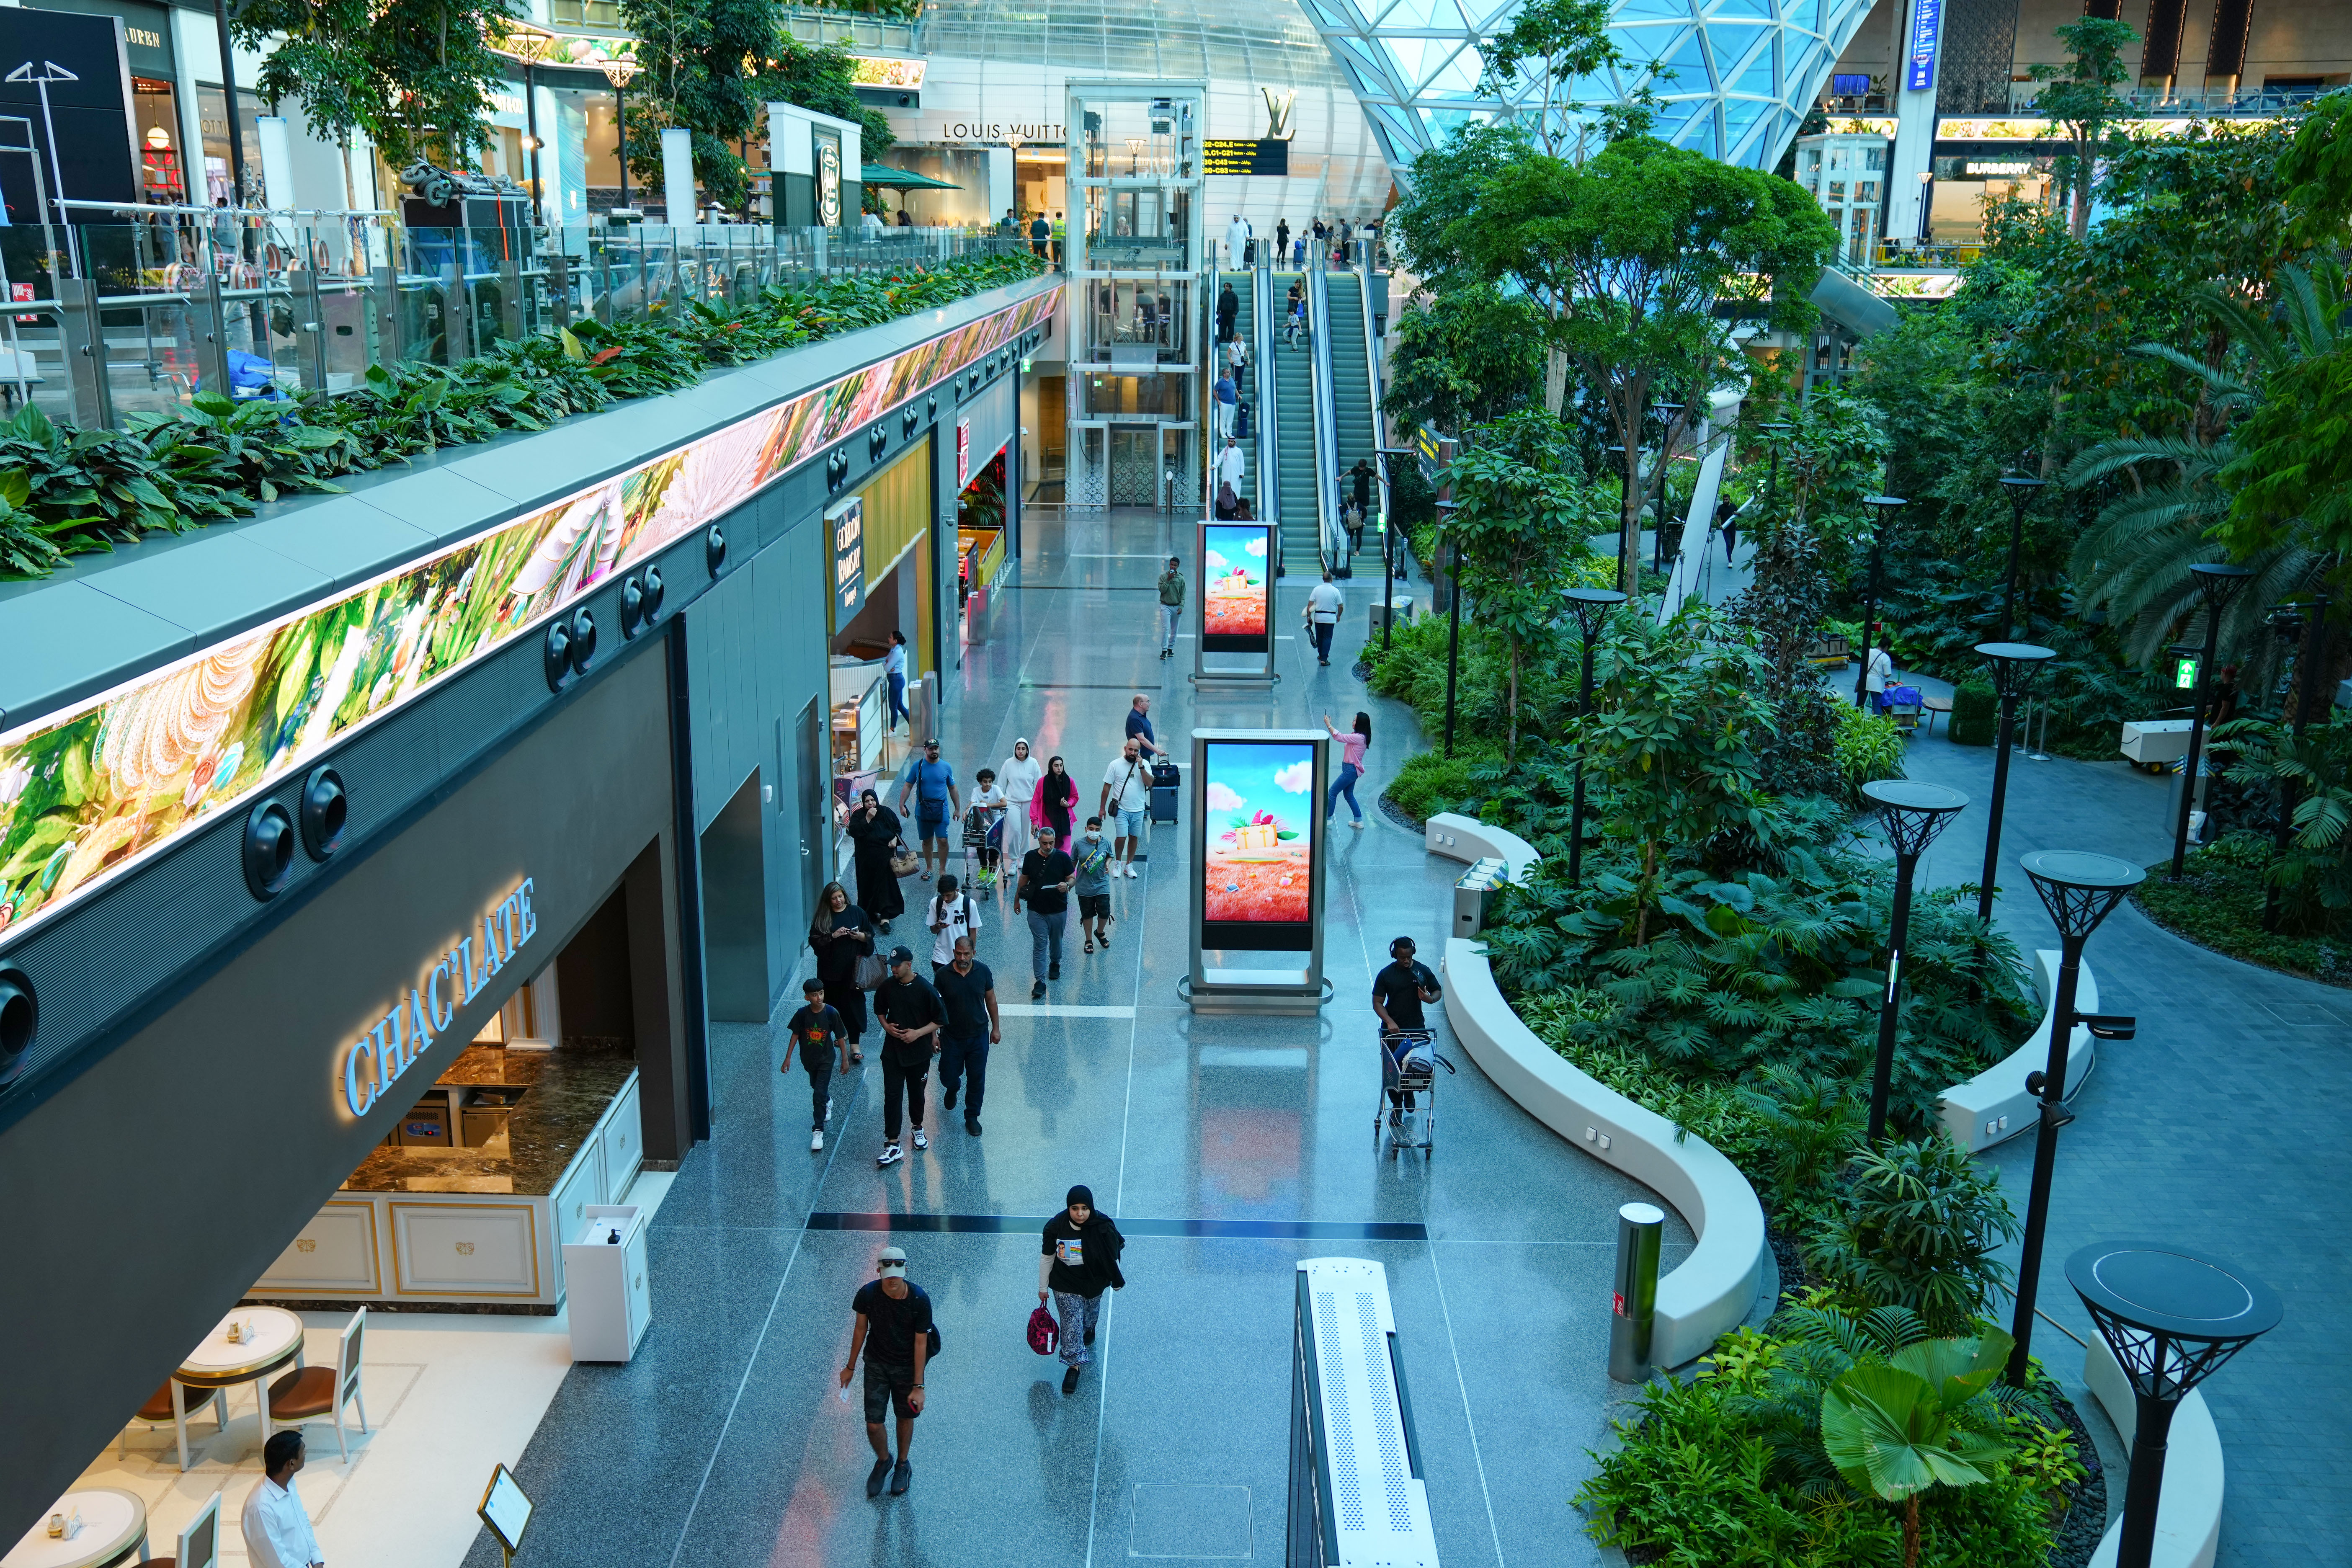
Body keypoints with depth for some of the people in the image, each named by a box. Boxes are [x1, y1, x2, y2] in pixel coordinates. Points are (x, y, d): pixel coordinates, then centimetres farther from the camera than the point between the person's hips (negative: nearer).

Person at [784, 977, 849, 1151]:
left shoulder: (831, 1013, -19)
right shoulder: (802, 1014, -14)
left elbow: (841, 1037, -9)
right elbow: (795, 1034, -2)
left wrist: (845, 1060, -4)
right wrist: (788, 1058, -2)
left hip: (826, 1059, -3)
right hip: (808, 1058, 3)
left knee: (819, 1095, -10)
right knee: (816, 1086, 26)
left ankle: (818, 1131, -4)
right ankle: (828, 1102, 59)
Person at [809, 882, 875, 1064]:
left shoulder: (857, 912, 3)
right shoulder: (823, 917, 1)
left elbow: (870, 934, 8)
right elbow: (814, 940, -4)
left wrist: (861, 936, -13)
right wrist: (833, 936, -17)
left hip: (853, 967, -1)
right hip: (830, 969, 1)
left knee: (853, 1004, -4)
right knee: (834, 1004, 10)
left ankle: (855, 1045, -4)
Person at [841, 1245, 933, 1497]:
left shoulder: (919, 1300, -24)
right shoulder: (867, 1294, -19)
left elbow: (920, 1343, -16)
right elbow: (860, 1329, -1)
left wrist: (918, 1387, -15)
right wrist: (851, 1367, 9)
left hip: (907, 1366, -1)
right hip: (876, 1364, 1)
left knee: (905, 1418, 13)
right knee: (873, 1424, -1)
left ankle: (903, 1465, 41)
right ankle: (883, 1461, 31)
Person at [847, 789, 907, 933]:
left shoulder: (887, 812, 5)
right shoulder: (858, 815, -1)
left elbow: (898, 828, 15)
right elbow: (854, 832, -17)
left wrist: (895, 839, -5)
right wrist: (868, 819, -20)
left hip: (886, 856, 1)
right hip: (867, 858, -1)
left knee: (886, 884, -6)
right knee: (868, 885, 3)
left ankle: (885, 917, -9)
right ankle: (869, 913, 18)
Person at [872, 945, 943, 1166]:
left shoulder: (925, 989, -14)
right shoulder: (886, 987, -4)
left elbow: (940, 1020, -7)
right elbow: (879, 1010, 15)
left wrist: (918, 1033, -18)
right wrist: (886, 1025, -4)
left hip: (919, 1051, -1)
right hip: (893, 1052, 1)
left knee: (917, 1094, 16)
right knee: (892, 1096, -5)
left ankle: (918, 1127, 42)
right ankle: (892, 1144, -3)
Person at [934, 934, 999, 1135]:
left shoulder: (983, 971, -9)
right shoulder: (943, 975, -13)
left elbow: (991, 999, 4)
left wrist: (996, 1028, 7)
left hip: (979, 1035, 1)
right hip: (952, 1037, -1)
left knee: (977, 1079, 7)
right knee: (948, 1077, 9)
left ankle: (972, 1116, 26)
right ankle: (953, 1089, 46)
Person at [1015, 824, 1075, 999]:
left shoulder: (1063, 857, -7)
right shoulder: (1031, 857, -3)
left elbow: (1072, 878, 0)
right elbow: (1024, 878, 11)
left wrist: (1067, 885, -24)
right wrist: (1017, 899, 17)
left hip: (1059, 910, 0)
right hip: (1037, 910, 0)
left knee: (1056, 941, 18)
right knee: (1039, 945, -4)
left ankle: (1055, 964, 47)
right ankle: (1040, 981, -4)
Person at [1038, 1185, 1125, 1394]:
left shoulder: (1102, 1227, -26)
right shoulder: (1055, 1227, -24)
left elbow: (1112, 1258, -9)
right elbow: (1046, 1258, -8)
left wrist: (1117, 1282, 4)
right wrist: (1043, 1288, 1)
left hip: (1094, 1283, 1)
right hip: (1065, 1285, -1)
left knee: (1090, 1315, 25)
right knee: (1071, 1323, -3)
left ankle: (1089, 1330, 59)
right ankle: (1074, 1365, 13)